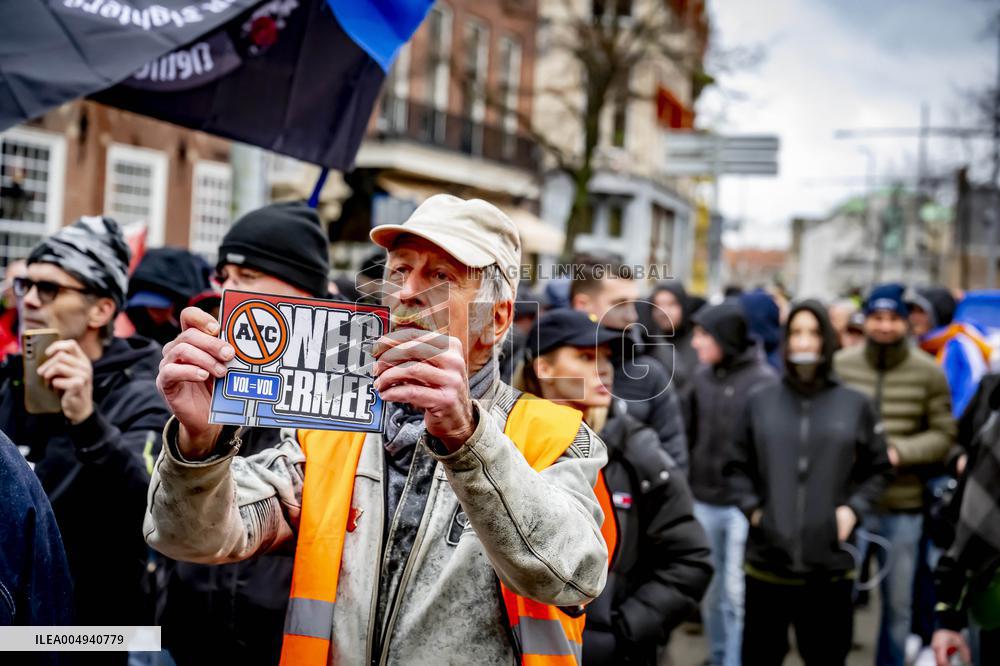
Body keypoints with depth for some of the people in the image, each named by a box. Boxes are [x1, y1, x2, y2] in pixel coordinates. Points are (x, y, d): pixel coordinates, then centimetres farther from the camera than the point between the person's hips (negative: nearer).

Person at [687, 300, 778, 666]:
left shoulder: (763, 381, -10)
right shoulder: (703, 376, 5)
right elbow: (692, 433, 11)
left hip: (743, 504, -5)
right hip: (704, 501, 5)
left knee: (736, 595, -2)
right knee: (710, 591, 15)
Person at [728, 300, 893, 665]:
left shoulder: (855, 405, 4)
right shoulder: (761, 402, 6)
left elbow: (878, 469, 11)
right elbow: (739, 467, 12)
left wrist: (853, 508, -4)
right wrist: (752, 508, -3)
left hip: (830, 565, 0)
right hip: (767, 560, 1)